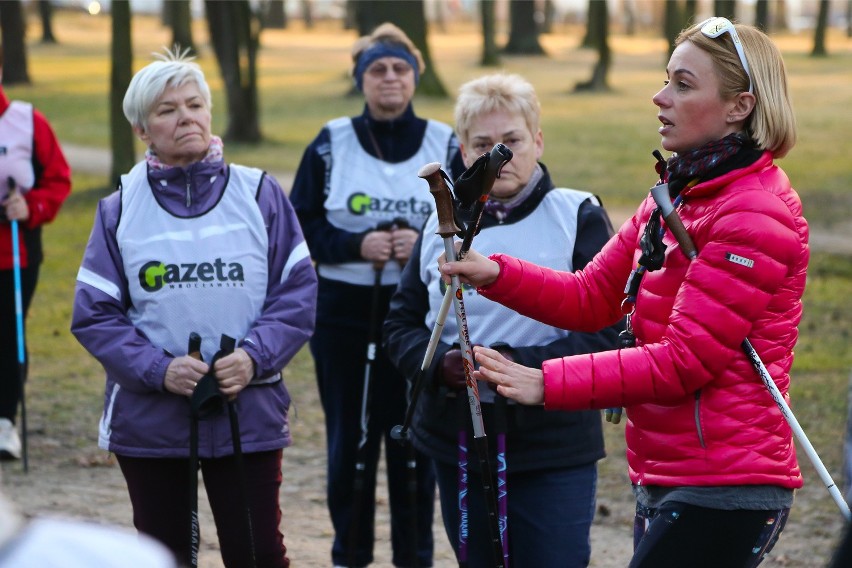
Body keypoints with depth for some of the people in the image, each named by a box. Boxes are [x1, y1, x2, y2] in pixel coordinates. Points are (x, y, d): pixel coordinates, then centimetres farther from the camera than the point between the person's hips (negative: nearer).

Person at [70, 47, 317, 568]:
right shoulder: (120, 210, 0)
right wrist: (158, 369, -16)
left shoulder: (259, 194, 0)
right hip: (148, 421, 1)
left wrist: (255, 355, -16)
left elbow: (299, 291, -1)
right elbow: (95, 314, -2)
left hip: (248, 411, -1)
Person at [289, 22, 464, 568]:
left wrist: (428, 243, -15)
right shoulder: (331, 145, 2)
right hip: (344, 313, 0)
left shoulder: (446, 146, 2)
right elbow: (301, 227, 2)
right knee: (350, 436, 7)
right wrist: (355, 244, -15)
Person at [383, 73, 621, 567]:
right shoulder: (444, 225, 10)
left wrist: (518, 364, -22)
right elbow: (402, 325, 12)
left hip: (555, 455, -5)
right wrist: (443, 362, -10)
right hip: (458, 447, 5)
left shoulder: (579, 218, -5)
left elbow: (607, 335, -12)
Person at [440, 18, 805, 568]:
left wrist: (549, 383, -17)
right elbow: (592, 297, 14)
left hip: (721, 490, -9)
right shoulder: (677, 196, 15)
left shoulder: (755, 217, -16)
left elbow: (684, 360, -19)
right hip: (665, 479, 9)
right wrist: (496, 274, -3)